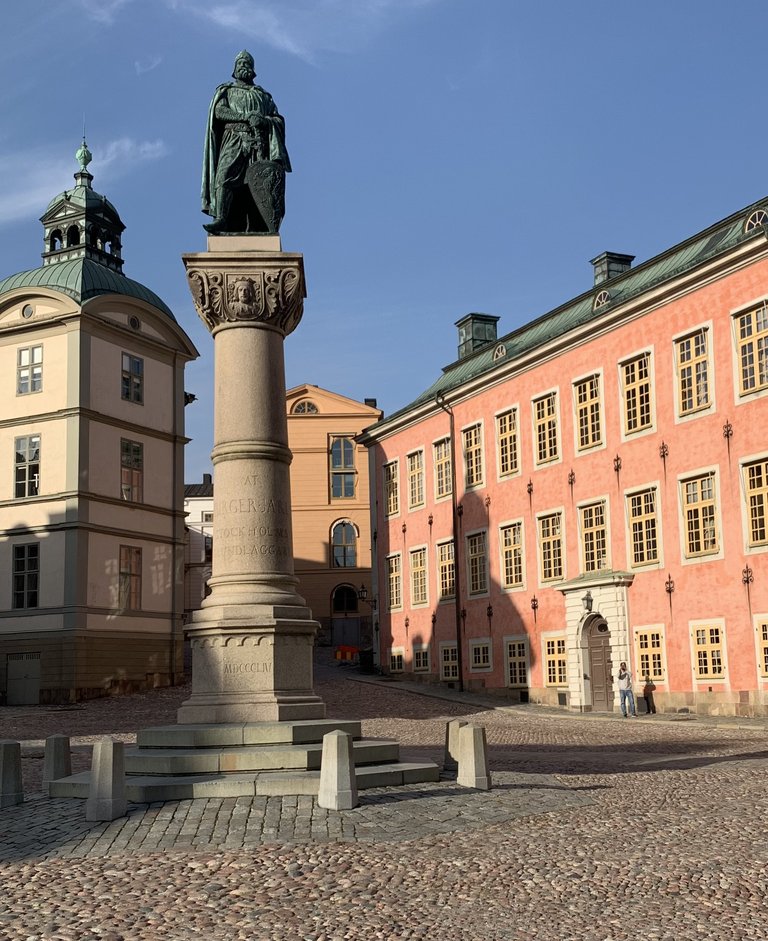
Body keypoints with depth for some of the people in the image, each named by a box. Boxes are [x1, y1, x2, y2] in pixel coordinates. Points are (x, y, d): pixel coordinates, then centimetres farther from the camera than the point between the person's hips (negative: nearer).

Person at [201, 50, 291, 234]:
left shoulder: (263, 96, 27)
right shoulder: (225, 91, 21)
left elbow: (279, 120, 18)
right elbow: (219, 111, 2)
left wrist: (264, 120, -6)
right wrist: (246, 117, -11)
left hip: (259, 145, 2)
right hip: (233, 141, -1)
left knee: (256, 182, -14)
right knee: (224, 176, -23)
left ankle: (251, 230, -22)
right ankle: (220, 219, -33)